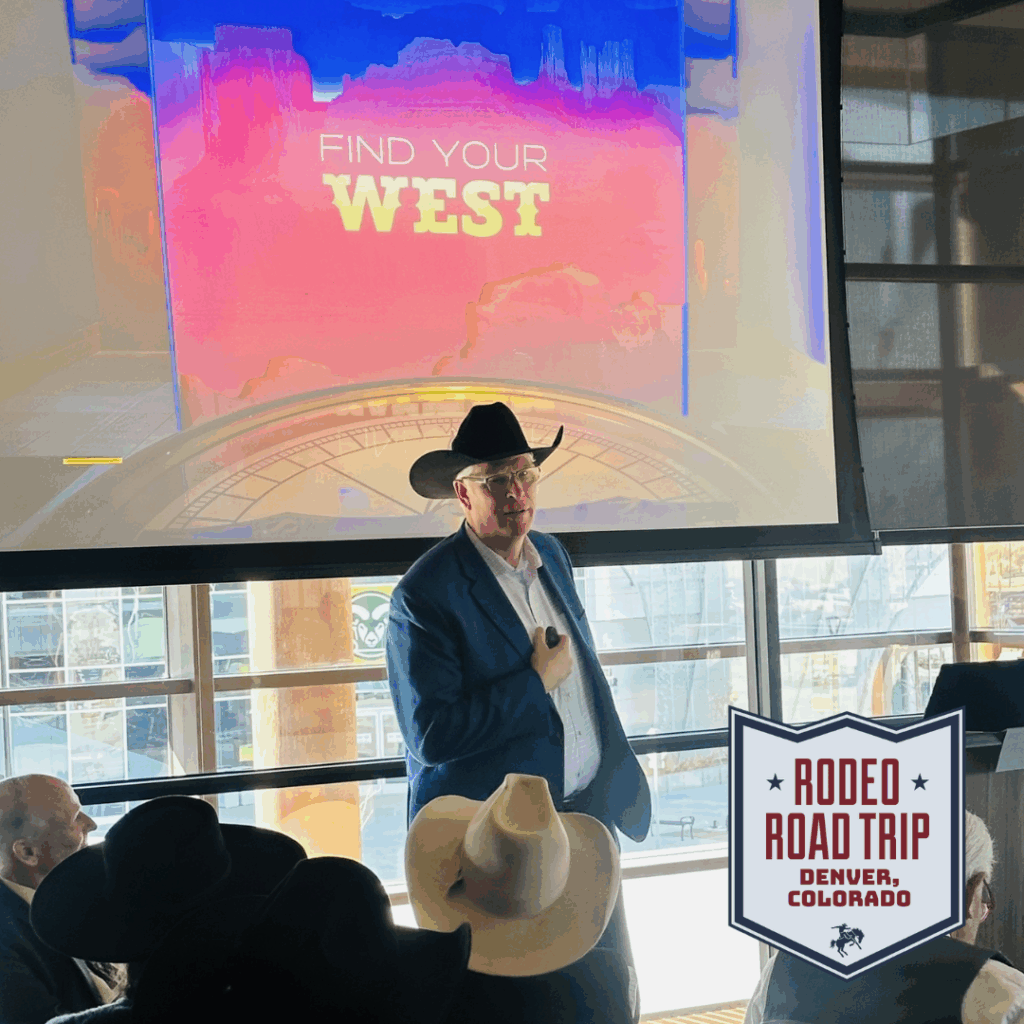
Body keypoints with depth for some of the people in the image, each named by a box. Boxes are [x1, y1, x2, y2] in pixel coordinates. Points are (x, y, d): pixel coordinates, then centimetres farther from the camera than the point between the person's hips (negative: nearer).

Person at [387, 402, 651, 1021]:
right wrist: (536, 683, -17)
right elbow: (431, 735, -24)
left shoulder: (551, 557, 8)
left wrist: (616, 783, 22)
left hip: (587, 812, 7)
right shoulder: (425, 597, -17)